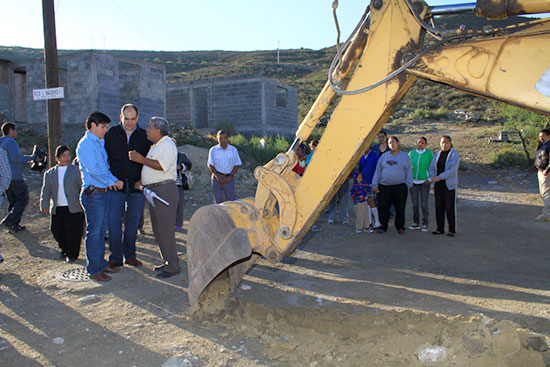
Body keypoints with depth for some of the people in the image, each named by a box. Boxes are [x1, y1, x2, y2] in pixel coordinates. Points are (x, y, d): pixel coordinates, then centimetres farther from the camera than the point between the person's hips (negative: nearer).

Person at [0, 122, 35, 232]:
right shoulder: (11, 142, -10)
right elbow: (15, 157, -25)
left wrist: (27, 163, 25)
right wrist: (31, 158, -16)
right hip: (14, 177, -9)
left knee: (13, 201, 14)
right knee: (23, 199, -1)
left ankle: (14, 225, 12)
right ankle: (9, 220, -11)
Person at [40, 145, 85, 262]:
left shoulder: (76, 170, 4)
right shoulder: (50, 173, 12)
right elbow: (46, 191, 12)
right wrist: (44, 205, 2)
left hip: (74, 208, -3)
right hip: (57, 209, 3)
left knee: (73, 231, -5)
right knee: (57, 230, 5)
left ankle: (72, 254, 12)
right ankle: (64, 250, 30)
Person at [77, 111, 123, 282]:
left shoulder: (99, 143, 16)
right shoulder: (85, 144, -12)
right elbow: (93, 169, -21)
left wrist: (113, 180, 7)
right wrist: (113, 181, -15)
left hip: (103, 192, 9)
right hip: (93, 194, -9)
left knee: (101, 231, 16)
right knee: (94, 232, -1)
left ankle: (101, 264, 27)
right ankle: (94, 270, 8)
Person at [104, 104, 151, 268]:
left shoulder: (144, 136, 3)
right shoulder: (111, 134, 3)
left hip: (136, 186, 1)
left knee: (133, 221, 9)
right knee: (114, 220, -4)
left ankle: (129, 255, 21)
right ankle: (116, 257, 6)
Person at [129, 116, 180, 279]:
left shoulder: (167, 144, -10)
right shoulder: (155, 146, 22)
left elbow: (163, 166, -26)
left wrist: (141, 159, -19)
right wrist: (142, 181, 13)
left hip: (165, 191, -10)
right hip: (153, 192, 10)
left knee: (166, 229, -9)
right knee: (157, 229, 13)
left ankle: (172, 266, -2)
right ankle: (167, 261, 22)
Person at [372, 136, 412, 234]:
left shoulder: (404, 156, 8)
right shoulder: (384, 156, 11)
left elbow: (408, 171, 8)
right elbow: (377, 171, 11)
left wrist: (408, 184, 0)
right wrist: (375, 185, 6)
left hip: (400, 187, -1)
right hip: (384, 186, 1)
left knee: (400, 208, 3)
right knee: (383, 207, 2)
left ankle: (400, 227, 15)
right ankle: (383, 227, 13)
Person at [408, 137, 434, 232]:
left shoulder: (429, 153, -2)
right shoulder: (411, 153, 5)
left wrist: (429, 179, -6)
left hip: (424, 182, -3)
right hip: (413, 181, 3)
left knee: (424, 204, -2)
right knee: (414, 203, 6)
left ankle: (425, 224, 9)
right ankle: (416, 223, 16)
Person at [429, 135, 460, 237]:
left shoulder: (454, 154, -7)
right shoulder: (438, 154, 10)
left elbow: (453, 170, -17)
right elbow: (432, 168, 8)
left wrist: (439, 177, -21)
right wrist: (433, 177, -12)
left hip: (449, 184, -5)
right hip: (438, 184, 5)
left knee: (450, 207, -2)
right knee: (439, 206, 6)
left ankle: (452, 230, 7)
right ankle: (440, 228, 15)